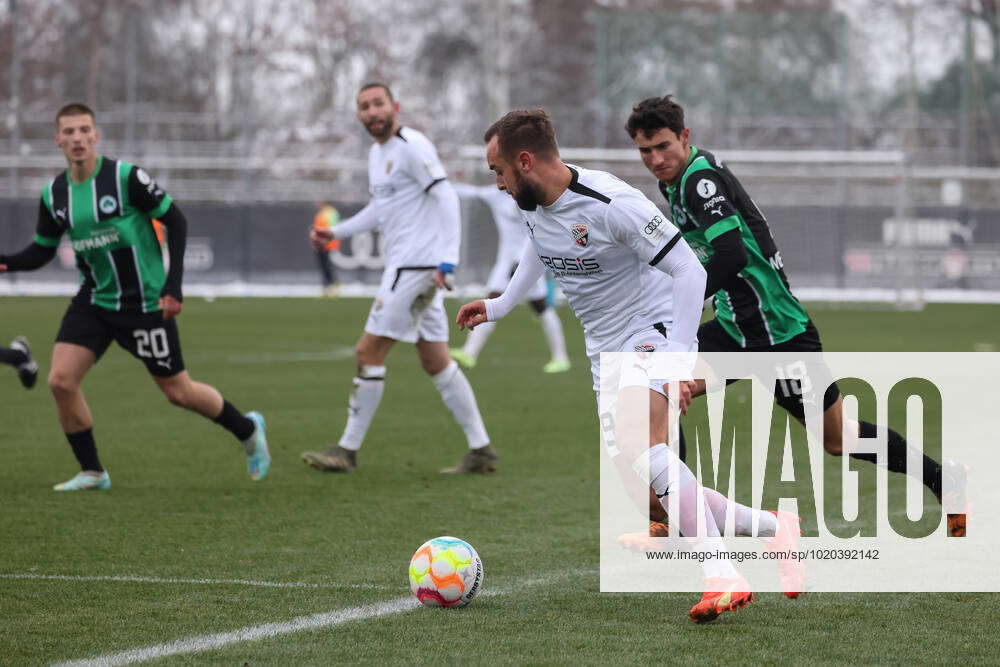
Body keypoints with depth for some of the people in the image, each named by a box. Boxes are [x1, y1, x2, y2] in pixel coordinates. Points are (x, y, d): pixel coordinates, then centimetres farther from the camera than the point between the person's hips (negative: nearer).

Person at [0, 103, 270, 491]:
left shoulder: (126, 177, -16)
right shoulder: (53, 194, 0)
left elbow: (175, 221, -11)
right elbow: (41, 252, 10)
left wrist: (173, 286, -17)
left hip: (145, 303, -5)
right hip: (93, 301, 5)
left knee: (178, 392, 3)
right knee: (61, 381, -12)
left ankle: (247, 430, 30)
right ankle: (92, 472, 4)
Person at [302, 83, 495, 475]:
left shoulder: (412, 147, -12)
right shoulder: (377, 154, 17)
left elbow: (446, 198, -18)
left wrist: (447, 259, -25)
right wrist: (337, 232, 21)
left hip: (417, 266, -10)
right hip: (405, 266, 10)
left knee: (368, 353, -8)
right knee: (435, 361, 11)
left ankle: (347, 451, -2)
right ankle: (481, 450, 13)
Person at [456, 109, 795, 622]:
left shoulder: (612, 204, -23)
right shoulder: (530, 206, 3)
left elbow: (689, 270, -20)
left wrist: (679, 353, -26)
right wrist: (498, 306, 33)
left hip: (653, 330, -8)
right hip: (606, 349, 8)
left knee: (637, 449, -34)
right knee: (651, 498, 1)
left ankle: (723, 576, -38)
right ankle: (770, 526, 19)